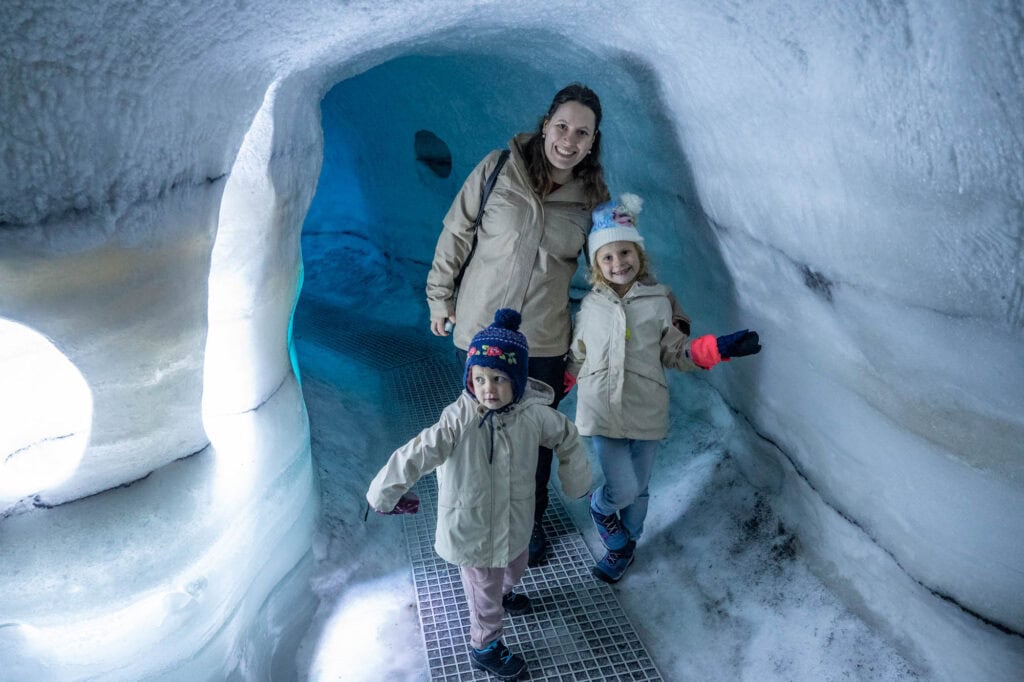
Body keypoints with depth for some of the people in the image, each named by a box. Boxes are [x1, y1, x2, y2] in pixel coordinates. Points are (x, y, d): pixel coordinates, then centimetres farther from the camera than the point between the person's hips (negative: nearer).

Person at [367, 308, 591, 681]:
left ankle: (504, 593, 69)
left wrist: (576, 480, 11)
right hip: (473, 527, -5)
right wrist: (384, 493, -30)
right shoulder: (459, 419, -30)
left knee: (514, 568, 34)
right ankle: (484, 649, 45)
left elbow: (567, 437, 1)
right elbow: (418, 454, -31)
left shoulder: (532, 414, -17)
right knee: (485, 593, 16)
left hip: (514, 521, 5)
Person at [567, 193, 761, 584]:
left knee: (638, 488, 15)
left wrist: (719, 348, -11)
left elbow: (676, 353, 3)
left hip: (646, 412, 1)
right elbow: (576, 358, 13)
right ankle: (600, 509, 27)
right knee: (622, 488, -8)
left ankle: (625, 544, 41)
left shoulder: (658, 302, 0)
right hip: (603, 412, -1)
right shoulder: (591, 305, 3)